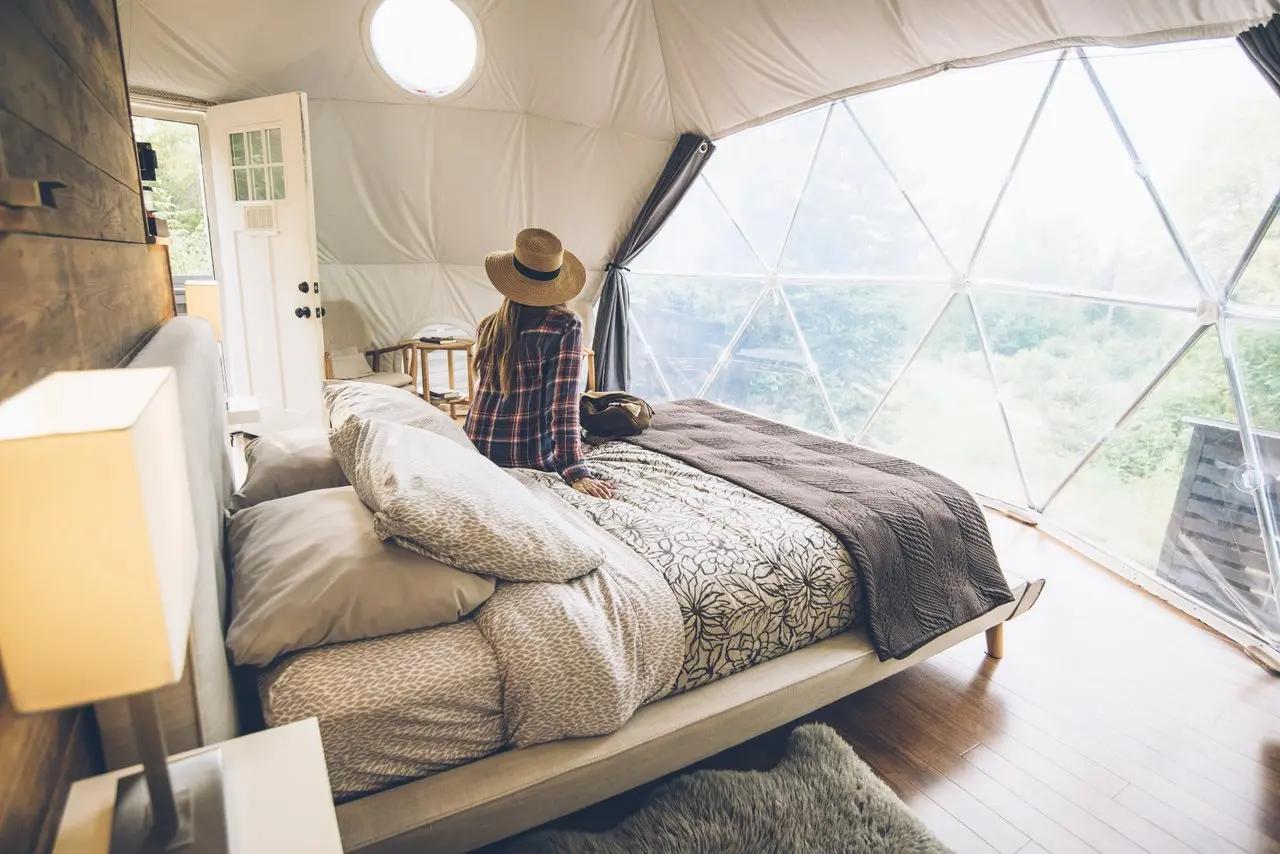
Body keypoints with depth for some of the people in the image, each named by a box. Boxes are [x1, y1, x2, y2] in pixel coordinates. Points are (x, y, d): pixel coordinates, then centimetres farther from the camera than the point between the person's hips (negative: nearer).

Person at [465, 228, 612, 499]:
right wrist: (575, 471, -20)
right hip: (532, 460, -4)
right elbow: (564, 404, -20)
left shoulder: (487, 327, 0)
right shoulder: (566, 326, -13)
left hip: (478, 453, 5)